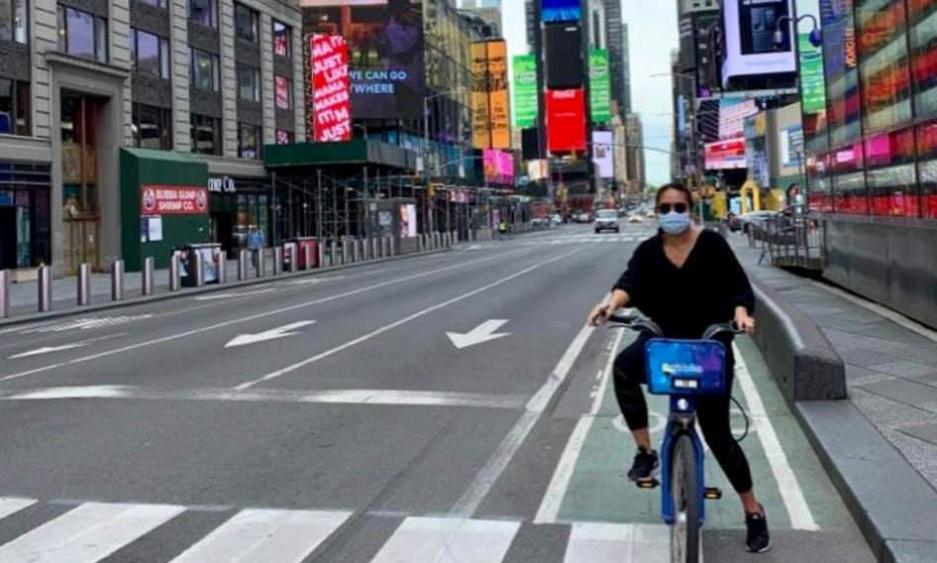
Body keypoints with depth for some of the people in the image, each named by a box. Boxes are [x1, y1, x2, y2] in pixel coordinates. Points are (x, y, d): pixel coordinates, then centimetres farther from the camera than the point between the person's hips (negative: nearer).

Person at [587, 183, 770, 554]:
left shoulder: (711, 244, -6)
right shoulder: (648, 251, -1)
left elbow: (738, 285, -11)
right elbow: (631, 281, -18)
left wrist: (740, 312, -33)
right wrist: (613, 302, -41)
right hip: (664, 338, 2)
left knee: (717, 433, 0)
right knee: (624, 366, -32)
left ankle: (753, 511, 19)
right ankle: (645, 452, -17)